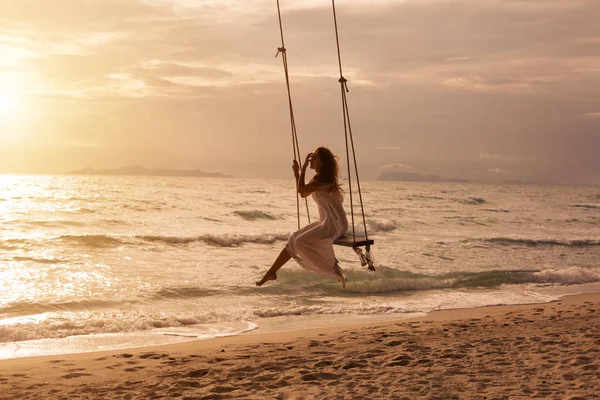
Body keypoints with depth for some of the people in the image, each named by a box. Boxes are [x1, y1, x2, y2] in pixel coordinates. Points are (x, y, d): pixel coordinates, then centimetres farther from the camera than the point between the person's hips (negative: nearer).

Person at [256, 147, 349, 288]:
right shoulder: (318, 178, 12)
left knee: (301, 241, -22)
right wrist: (296, 173, 10)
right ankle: (271, 272, 17)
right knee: (295, 239, 10)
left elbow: (301, 189, -23)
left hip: (335, 224, -10)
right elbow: (303, 193, 20)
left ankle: (334, 269, -15)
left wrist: (304, 167, -16)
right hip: (326, 222, 10)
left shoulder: (324, 179, -18)